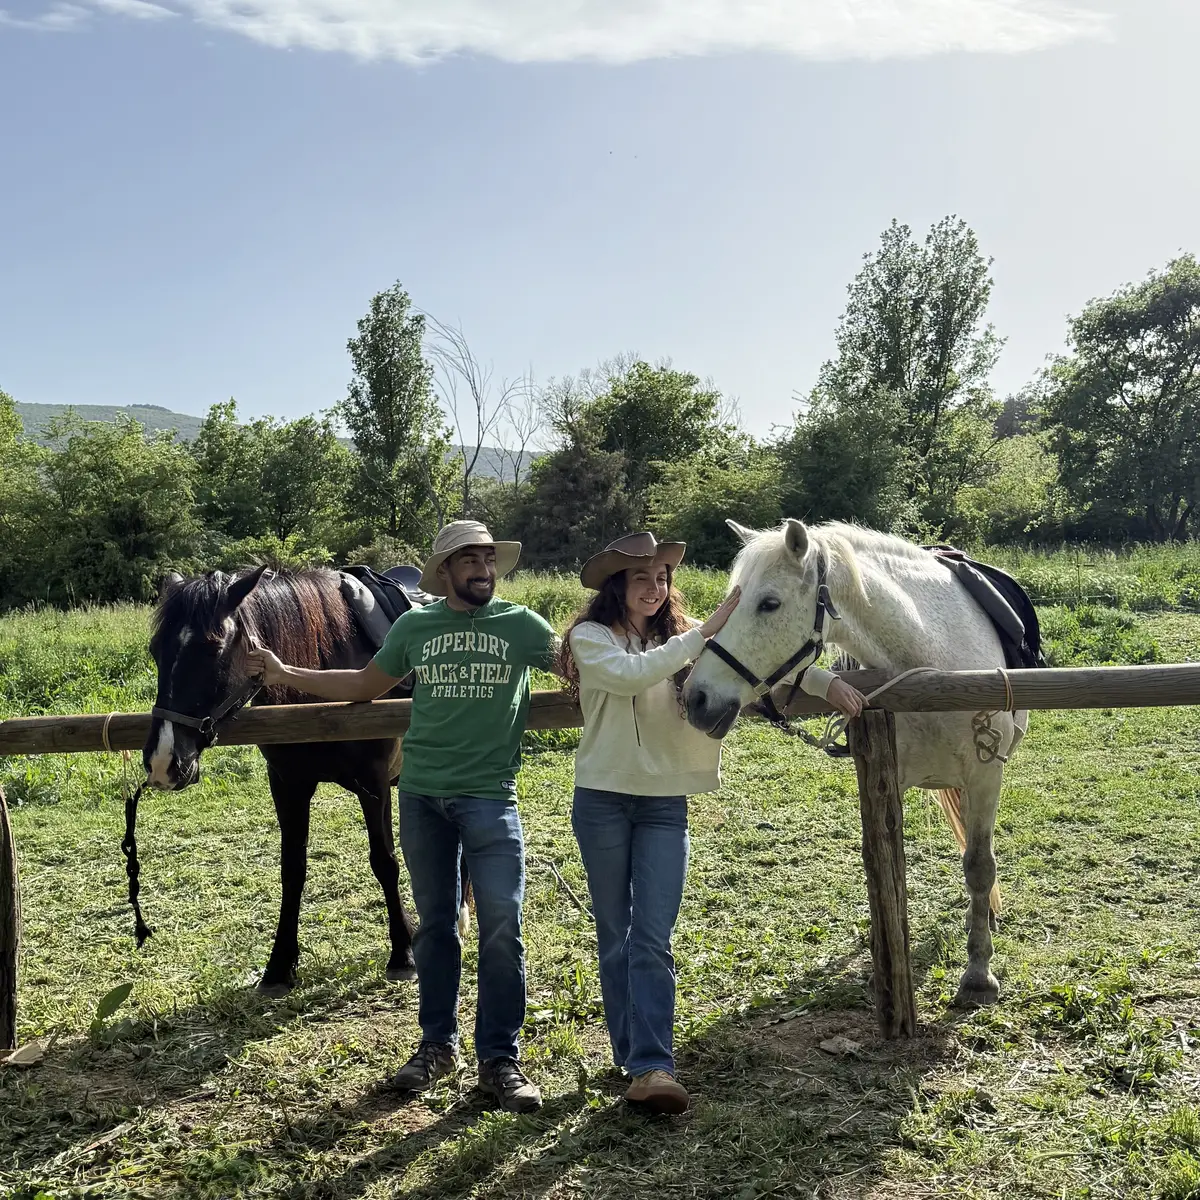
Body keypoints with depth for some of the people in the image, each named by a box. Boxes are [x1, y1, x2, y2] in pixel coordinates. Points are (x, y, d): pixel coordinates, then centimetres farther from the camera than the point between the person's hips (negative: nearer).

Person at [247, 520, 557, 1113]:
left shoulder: (520, 624, 2)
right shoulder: (415, 625, 8)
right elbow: (365, 685, 18)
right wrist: (285, 675, 16)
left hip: (489, 797, -2)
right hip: (421, 795, 3)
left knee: (501, 928, -7)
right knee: (435, 925, 12)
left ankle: (499, 1059, 5)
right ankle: (437, 1044, 26)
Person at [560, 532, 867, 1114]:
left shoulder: (683, 636, 6)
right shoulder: (590, 638, -5)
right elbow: (631, 674, -25)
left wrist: (827, 681, -10)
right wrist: (705, 632, -25)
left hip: (664, 804, 2)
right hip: (602, 799, -2)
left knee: (653, 936, -5)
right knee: (615, 932, 8)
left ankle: (652, 1066, -8)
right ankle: (632, 1054, 21)